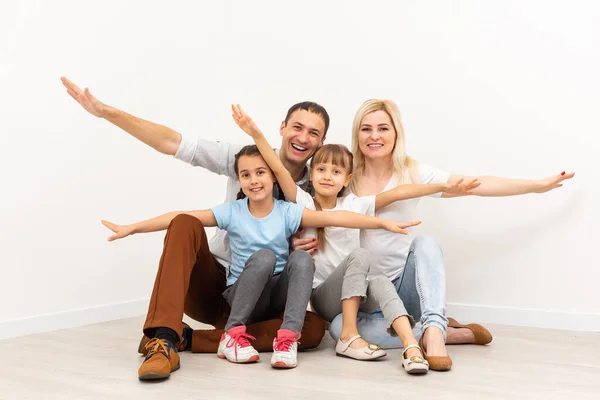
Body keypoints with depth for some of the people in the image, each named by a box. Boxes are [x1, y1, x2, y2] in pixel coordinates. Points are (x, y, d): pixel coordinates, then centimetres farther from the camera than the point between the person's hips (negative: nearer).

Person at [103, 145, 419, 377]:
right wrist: (132, 228, -16)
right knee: (263, 256, -30)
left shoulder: (287, 212, -9)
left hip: (278, 296, 1)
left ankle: (287, 338, -34)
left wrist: (382, 222, -29)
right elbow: (181, 217, -11)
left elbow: (333, 217, -20)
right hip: (242, 296, -1)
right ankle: (233, 334, -22)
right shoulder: (232, 212, -8)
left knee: (302, 258, -26)